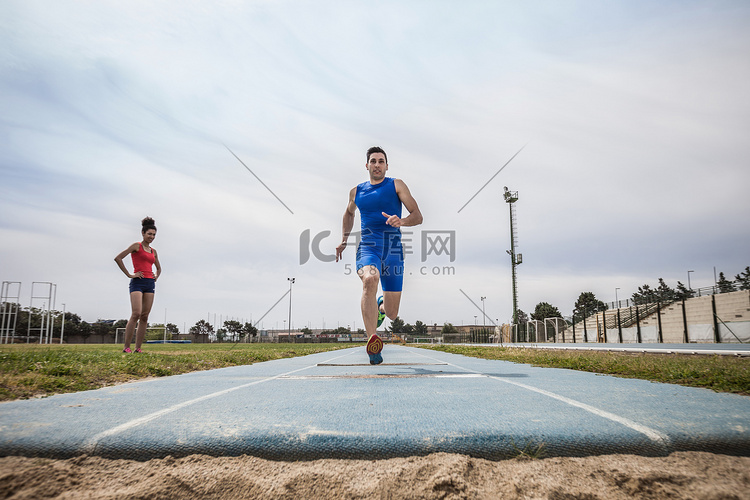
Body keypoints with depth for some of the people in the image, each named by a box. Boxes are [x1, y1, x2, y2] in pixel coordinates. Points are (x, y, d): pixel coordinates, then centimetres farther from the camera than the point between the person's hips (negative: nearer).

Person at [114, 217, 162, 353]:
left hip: (150, 283, 6)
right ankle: (126, 347, -12)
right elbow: (118, 258, -9)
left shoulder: (153, 251, 19)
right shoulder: (136, 246, 1)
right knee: (136, 314, -17)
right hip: (138, 282, -6)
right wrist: (129, 274, -10)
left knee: (145, 316, 1)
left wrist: (156, 276, 14)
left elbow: (159, 268, 34)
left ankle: (138, 348, 3)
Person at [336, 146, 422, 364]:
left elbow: (418, 216, -2)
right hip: (368, 247, 1)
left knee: (392, 313, 3)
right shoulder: (356, 191, 14)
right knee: (370, 279, -37)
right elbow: (349, 213, 35)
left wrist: (401, 221, -23)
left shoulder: (396, 185, 5)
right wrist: (344, 240, 27)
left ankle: (381, 305, 44)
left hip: (393, 250, 0)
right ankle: (373, 342, -43)